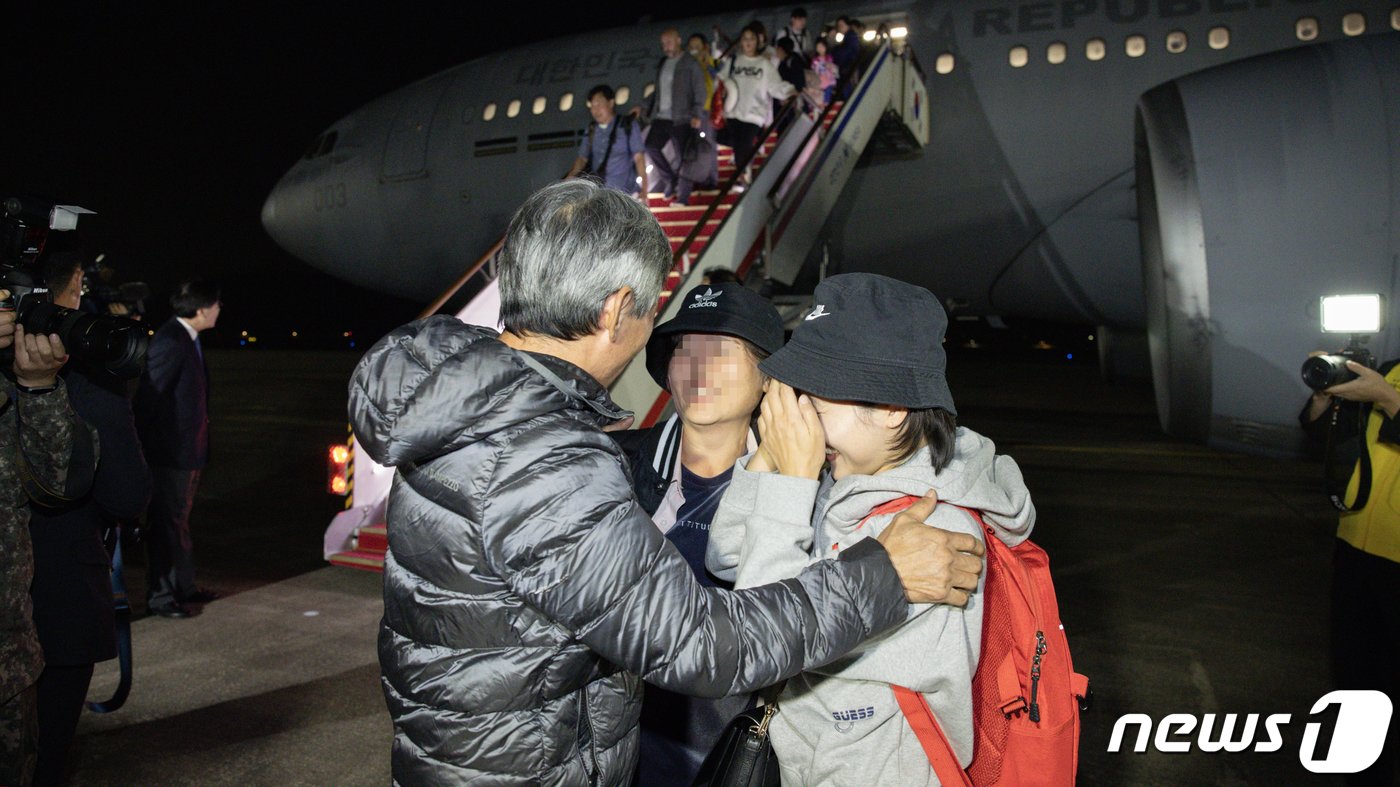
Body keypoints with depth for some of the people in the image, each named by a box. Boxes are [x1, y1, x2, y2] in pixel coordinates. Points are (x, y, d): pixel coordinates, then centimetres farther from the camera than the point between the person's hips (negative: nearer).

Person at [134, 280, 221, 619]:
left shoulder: (188, 339, 10)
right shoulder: (170, 342, -20)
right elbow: (149, 396, -21)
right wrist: (146, 445, -18)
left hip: (189, 450, 10)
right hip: (170, 451, -10)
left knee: (178, 520, 19)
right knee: (168, 524, 0)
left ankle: (184, 586, 30)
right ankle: (160, 596, 10)